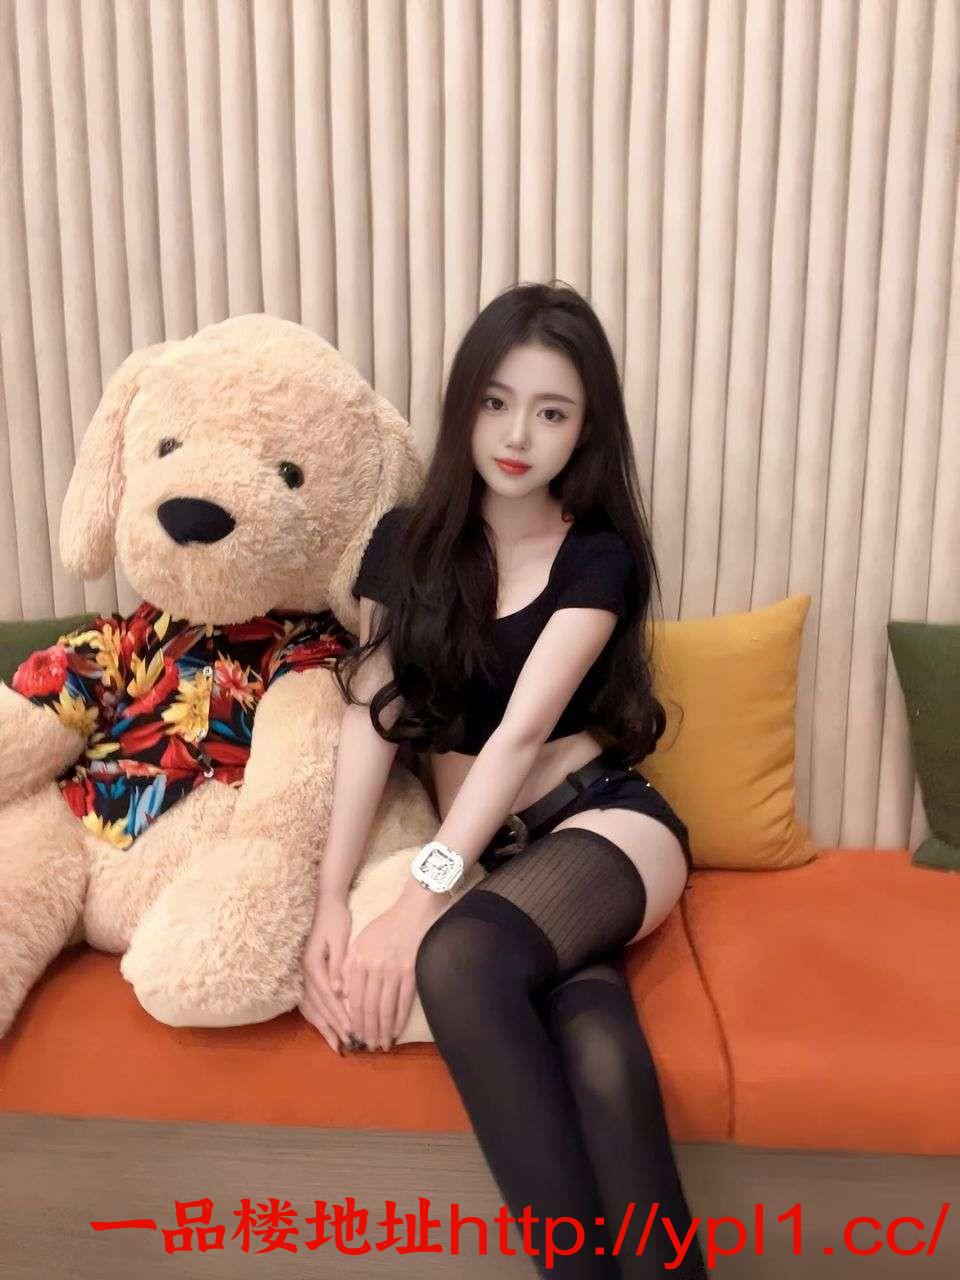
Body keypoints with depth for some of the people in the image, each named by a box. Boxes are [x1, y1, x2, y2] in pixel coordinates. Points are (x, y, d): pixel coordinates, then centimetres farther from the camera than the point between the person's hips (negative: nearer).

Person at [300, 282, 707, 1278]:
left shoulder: (600, 557, -3)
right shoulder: (405, 544, 7)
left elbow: (523, 731, -16)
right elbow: (369, 720, -2)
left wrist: (420, 898, -26)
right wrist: (329, 899, -13)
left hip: (604, 825, -2)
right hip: (483, 855, 2)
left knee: (457, 956, -34)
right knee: (598, 1060, -30)